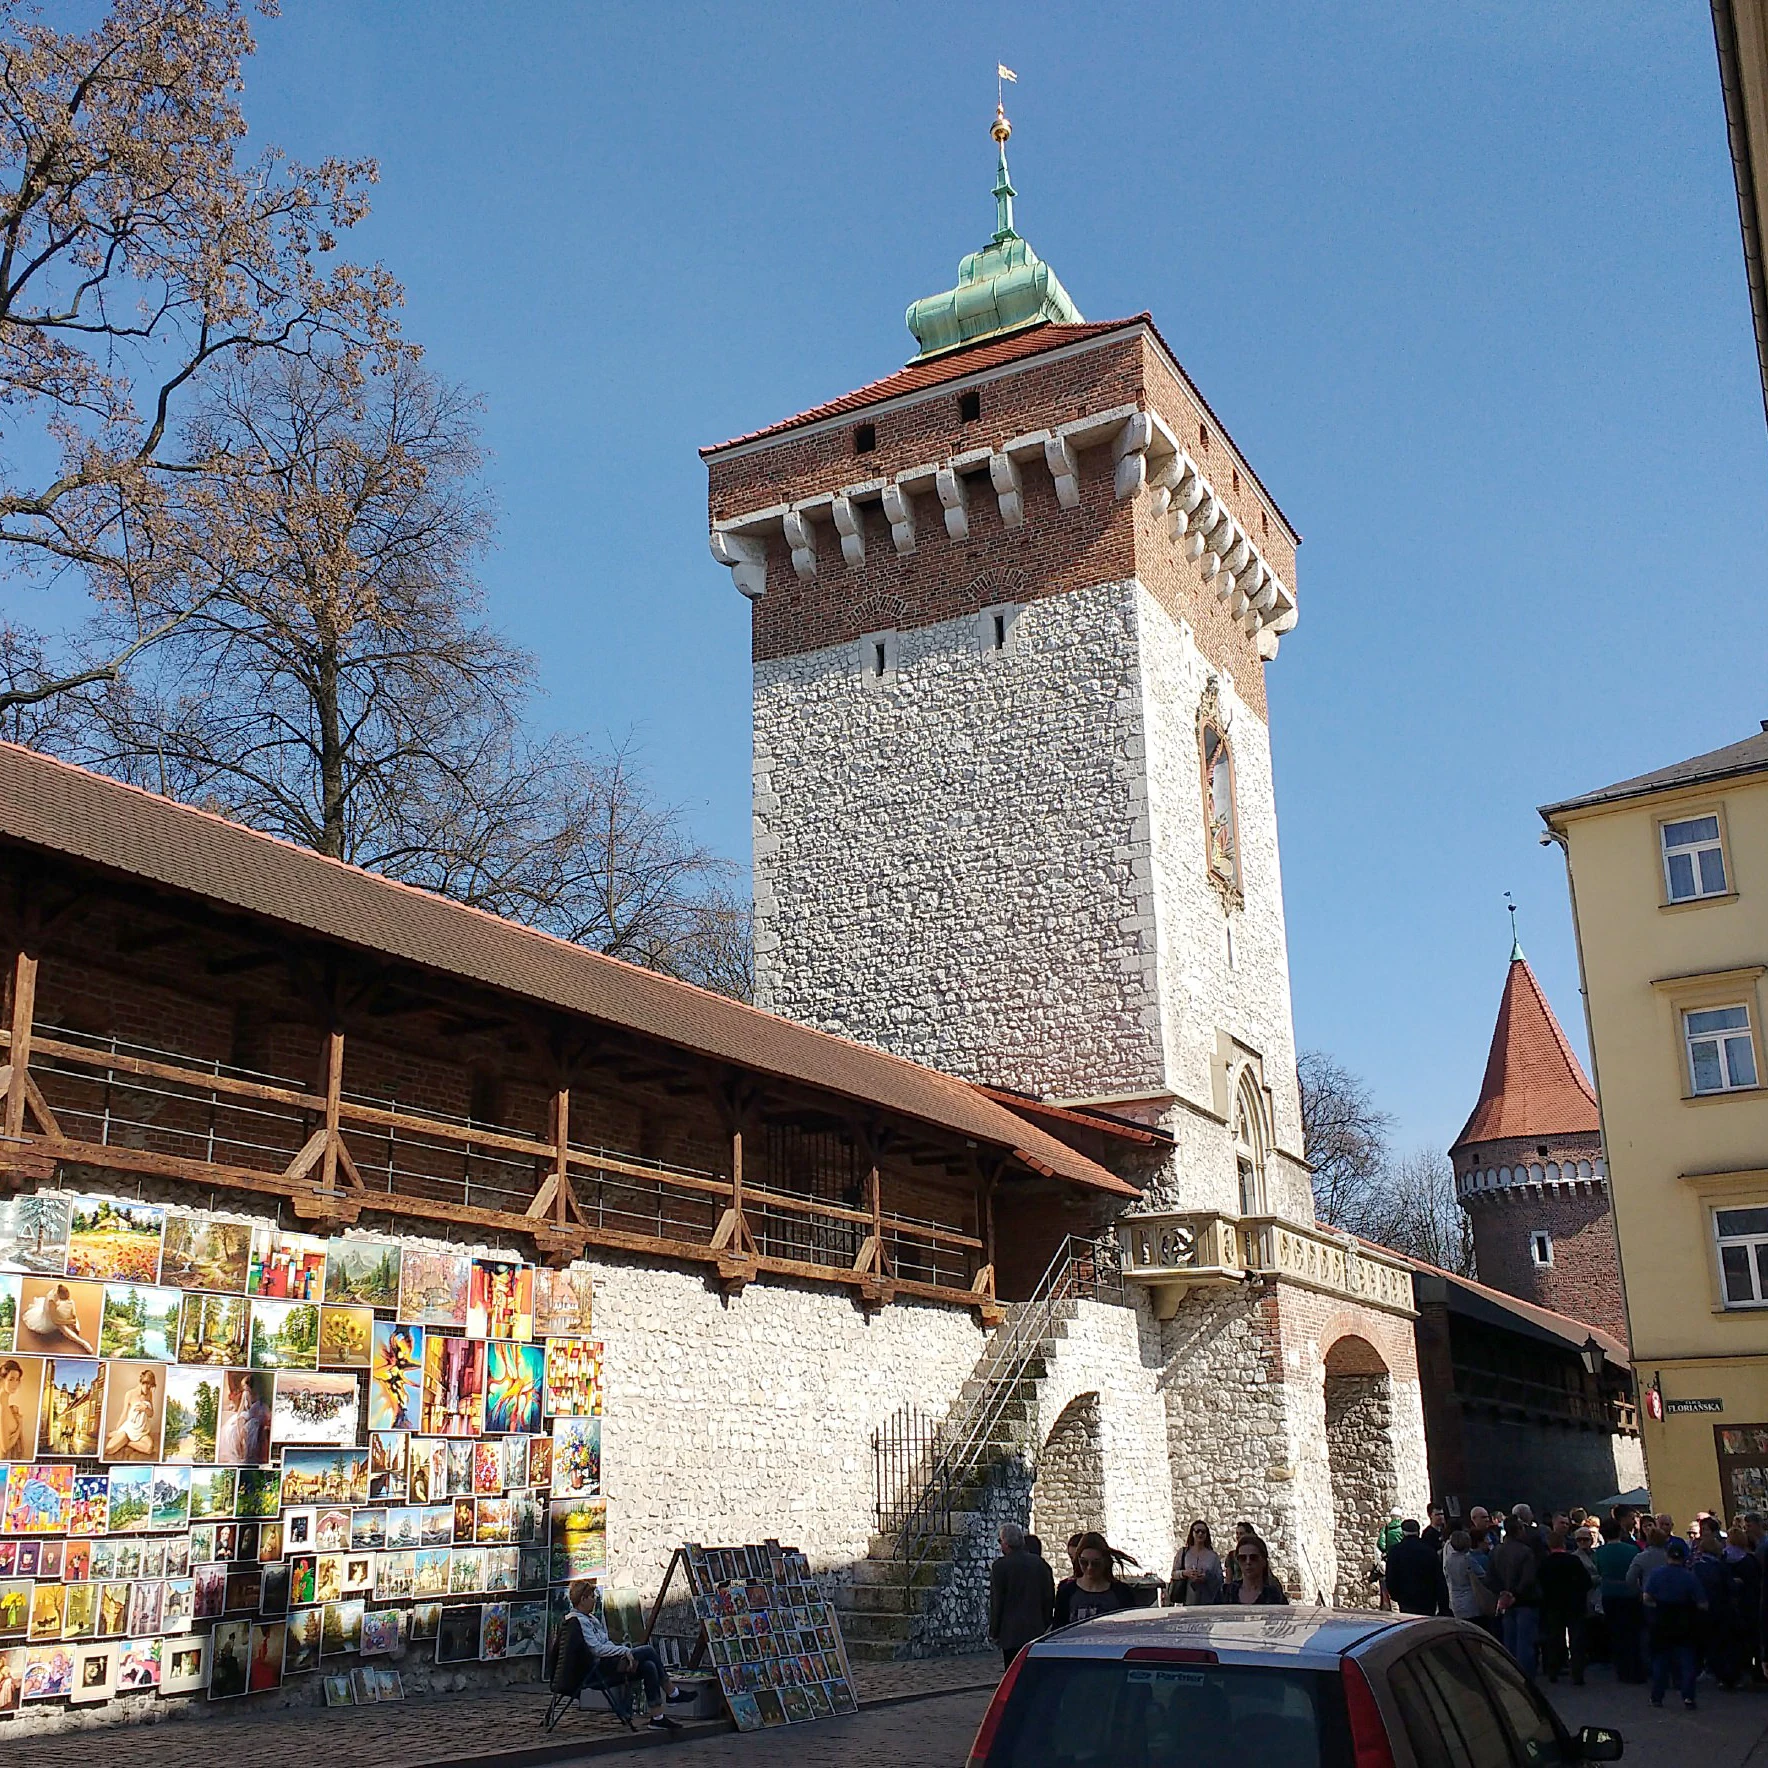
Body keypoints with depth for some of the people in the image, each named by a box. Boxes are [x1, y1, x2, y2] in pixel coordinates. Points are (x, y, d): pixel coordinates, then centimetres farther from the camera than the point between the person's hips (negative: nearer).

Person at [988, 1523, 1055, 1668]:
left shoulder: (1000, 1566, -10)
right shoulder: (1040, 1563, 6)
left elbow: (996, 1602, -8)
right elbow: (1050, 1598, 11)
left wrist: (994, 1632, 0)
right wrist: (1046, 1624, 18)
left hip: (1012, 1633, -5)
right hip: (1039, 1630, 5)